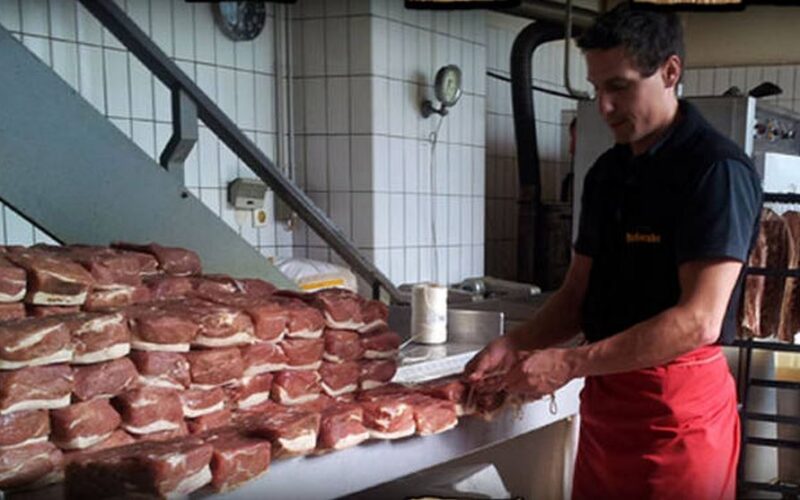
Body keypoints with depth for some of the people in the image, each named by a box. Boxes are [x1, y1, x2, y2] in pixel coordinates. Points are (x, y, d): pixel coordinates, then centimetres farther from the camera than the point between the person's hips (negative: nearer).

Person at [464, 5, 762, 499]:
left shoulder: (717, 170, -14)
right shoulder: (607, 172, 9)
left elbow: (700, 320, -22)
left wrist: (570, 363, -23)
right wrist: (516, 345, -5)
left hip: (679, 405, -6)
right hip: (604, 395, 7)